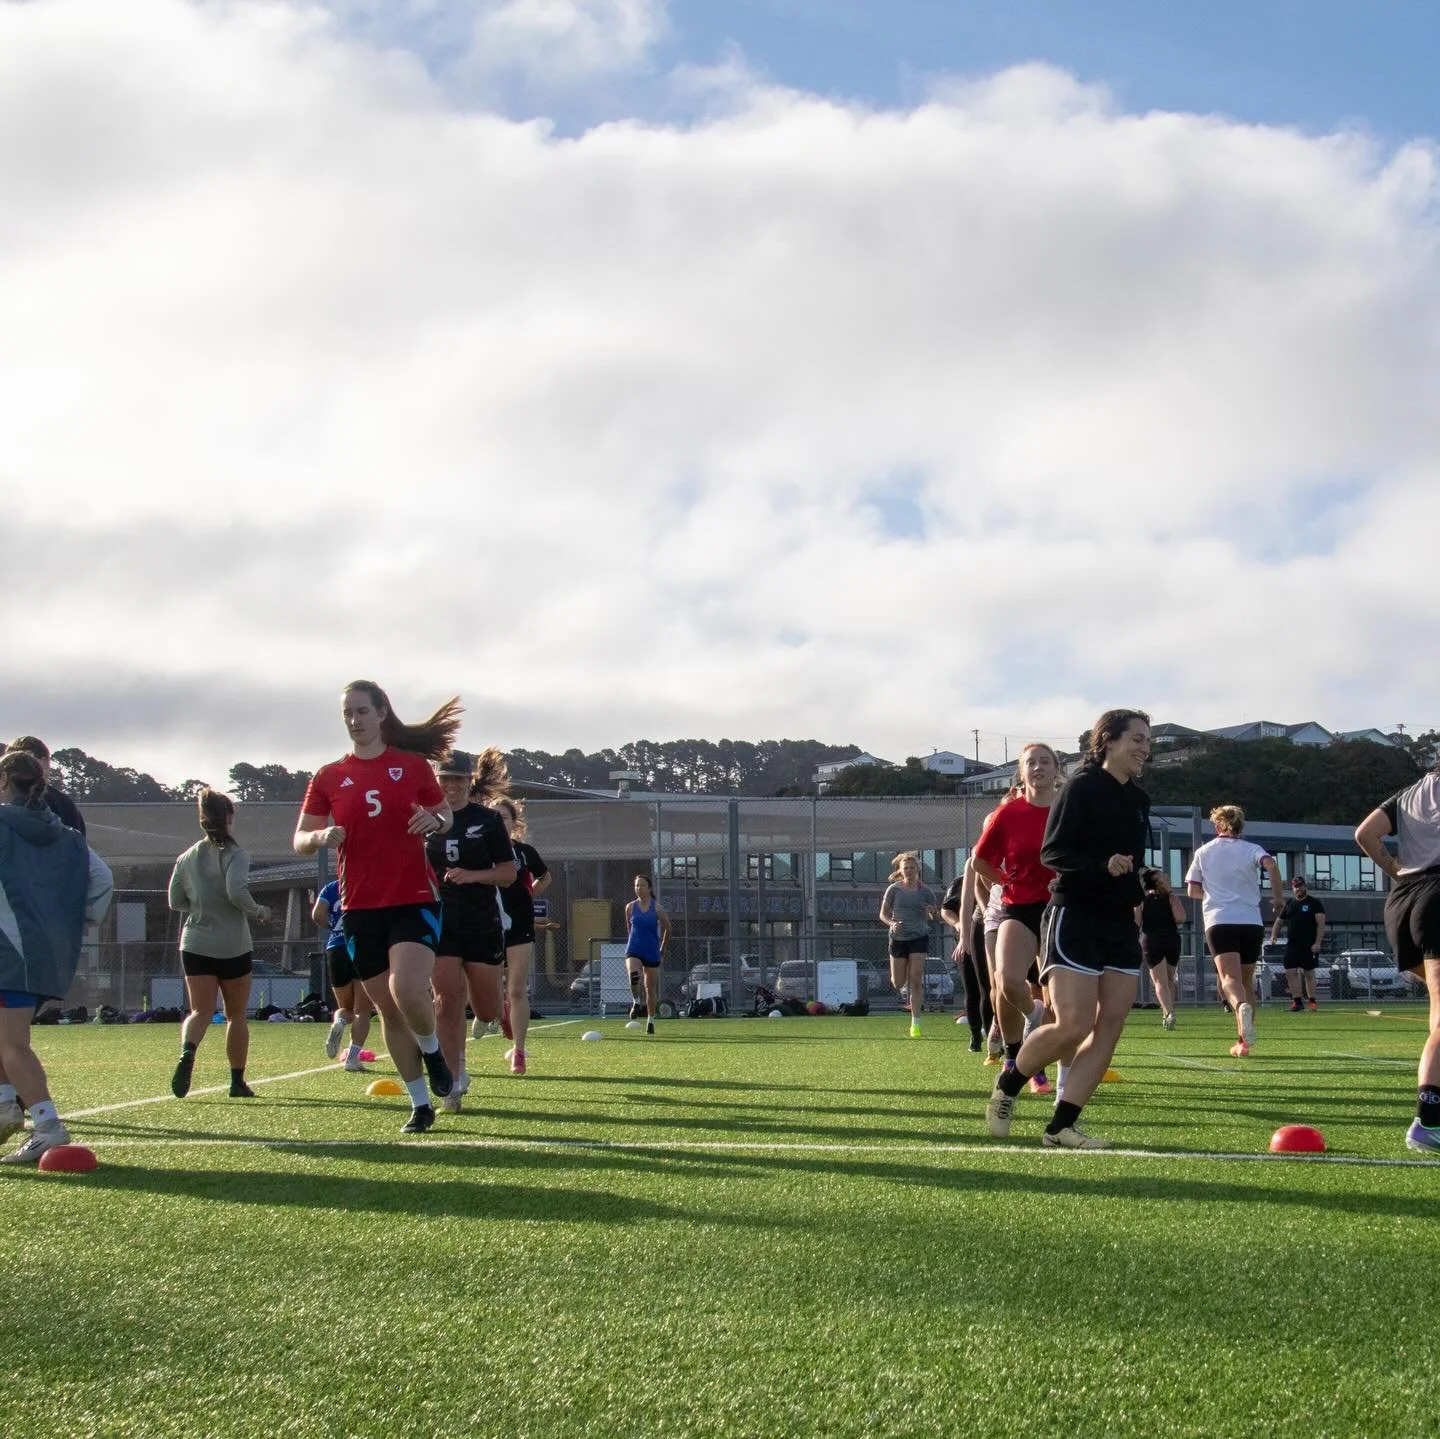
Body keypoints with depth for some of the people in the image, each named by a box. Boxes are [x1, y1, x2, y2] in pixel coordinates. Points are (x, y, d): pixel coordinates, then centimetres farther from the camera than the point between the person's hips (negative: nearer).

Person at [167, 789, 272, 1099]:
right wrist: (258, 911, -7)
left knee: (200, 1011, -1)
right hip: (233, 947, -3)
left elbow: (175, 902, 11)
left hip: (196, 945, 3)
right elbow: (237, 892, -24)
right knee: (236, 1015, 12)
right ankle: (238, 1082, 16)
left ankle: (187, 1053, -33)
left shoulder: (186, 858, 6)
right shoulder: (235, 855, -9)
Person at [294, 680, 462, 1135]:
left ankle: (431, 1049, 9)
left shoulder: (413, 764, 3)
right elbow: (300, 840, 8)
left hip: (414, 900, -3)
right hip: (361, 908, 3)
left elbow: (444, 814, 13)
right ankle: (420, 1106, 19)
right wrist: (322, 836, -16)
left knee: (407, 991, -24)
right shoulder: (328, 777, 6)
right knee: (388, 1010, 6)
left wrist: (434, 821, -11)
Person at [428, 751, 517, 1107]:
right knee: (448, 1001, -9)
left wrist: (471, 875, -17)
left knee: (486, 1010, 3)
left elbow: (508, 872, -1)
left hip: (483, 922, -1)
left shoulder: (488, 819, 0)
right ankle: (454, 1081, -2)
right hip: (440, 921, 1)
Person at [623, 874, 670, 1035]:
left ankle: (650, 1020, 19)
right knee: (634, 975, -30)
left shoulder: (656, 907, -3)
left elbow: (667, 928, 8)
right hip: (634, 950, 0)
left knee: (651, 988, 6)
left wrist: (662, 949, 12)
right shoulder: (630, 907, 2)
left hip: (652, 952, 0)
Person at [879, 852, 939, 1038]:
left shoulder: (925, 891, 1)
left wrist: (933, 911, -16)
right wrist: (892, 923, -15)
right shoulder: (894, 889, 0)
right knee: (898, 984, 3)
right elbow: (883, 914, 5)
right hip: (898, 938, 1)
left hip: (919, 938, -1)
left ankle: (915, 1023, -6)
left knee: (916, 980, -10)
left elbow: (936, 914, 8)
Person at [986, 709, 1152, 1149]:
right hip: (1075, 919, -8)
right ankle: (1007, 1085, 11)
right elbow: (1051, 852, -15)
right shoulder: (1082, 787, -8)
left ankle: (1061, 1126, -1)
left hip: (1121, 926, 8)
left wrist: (1139, 891, 15)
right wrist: (1103, 866, -27)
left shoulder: (1138, 799, 14)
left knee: (1110, 1025, -4)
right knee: (1073, 1026, -14)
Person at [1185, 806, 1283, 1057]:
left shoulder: (1203, 852, 14)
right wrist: (1278, 896, -1)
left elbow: (1193, 891, 14)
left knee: (1230, 979, -17)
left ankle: (1241, 1006, -51)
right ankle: (1243, 1041, 11)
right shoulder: (1251, 849, 9)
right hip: (1251, 922, 1)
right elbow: (1270, 865, -12)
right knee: (1246, 981, 15)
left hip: (1218, 922, -1)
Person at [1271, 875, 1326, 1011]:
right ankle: (1297, 1000, 1)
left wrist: (1317, 942, -17)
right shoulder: (1289, 903, 14)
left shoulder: (1314, 903, 0)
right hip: (1292, 944, 4)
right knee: (1290, 972, -4)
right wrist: (1273, 935, 3)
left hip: (1309, 945, -4)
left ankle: (1312, 1001, 9)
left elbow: (1321, 923, -7)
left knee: (1309, 973, 1)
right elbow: (1279, 921, 21)